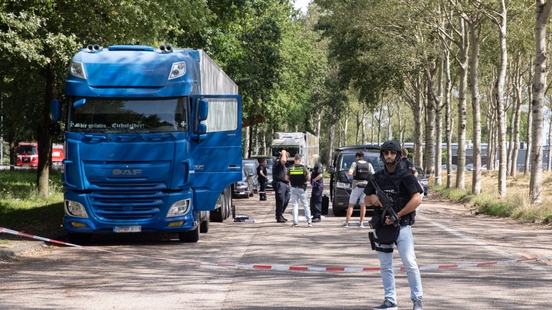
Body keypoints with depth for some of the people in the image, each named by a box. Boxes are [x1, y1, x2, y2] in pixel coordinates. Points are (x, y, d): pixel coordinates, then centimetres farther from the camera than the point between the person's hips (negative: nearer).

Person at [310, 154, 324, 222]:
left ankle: (318, 216, -8)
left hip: (318, 186, -11)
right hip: (315, 186, 11)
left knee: (317, 201, -10)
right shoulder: (315, 166, 18)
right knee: (312, 201, 13)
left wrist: (313, 180, -15)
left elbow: (320, 175, -24)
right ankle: (314, 215, 20)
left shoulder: (319, 166, -13)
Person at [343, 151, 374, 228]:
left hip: (357, 187, -2)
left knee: (351, 205, 3)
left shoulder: (355, 164, -2)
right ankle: (361, 223, -3)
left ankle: (346, 222, -1)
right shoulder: (369, 165, 7)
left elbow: (350, 173, -16)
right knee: (363, 205, 4)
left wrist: (349, 172, 6)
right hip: (366, 186, 2)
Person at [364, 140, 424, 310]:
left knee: (410, 263, -9)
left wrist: (397, 216, -17)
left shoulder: (406, 176, -6)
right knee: (385, 266, 8)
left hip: (402, 226, -5)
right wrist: (372, 198, -5)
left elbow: (417, 199, -14)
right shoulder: (377, 178, 9)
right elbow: (366, 198, 19)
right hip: (381, 227, 5)